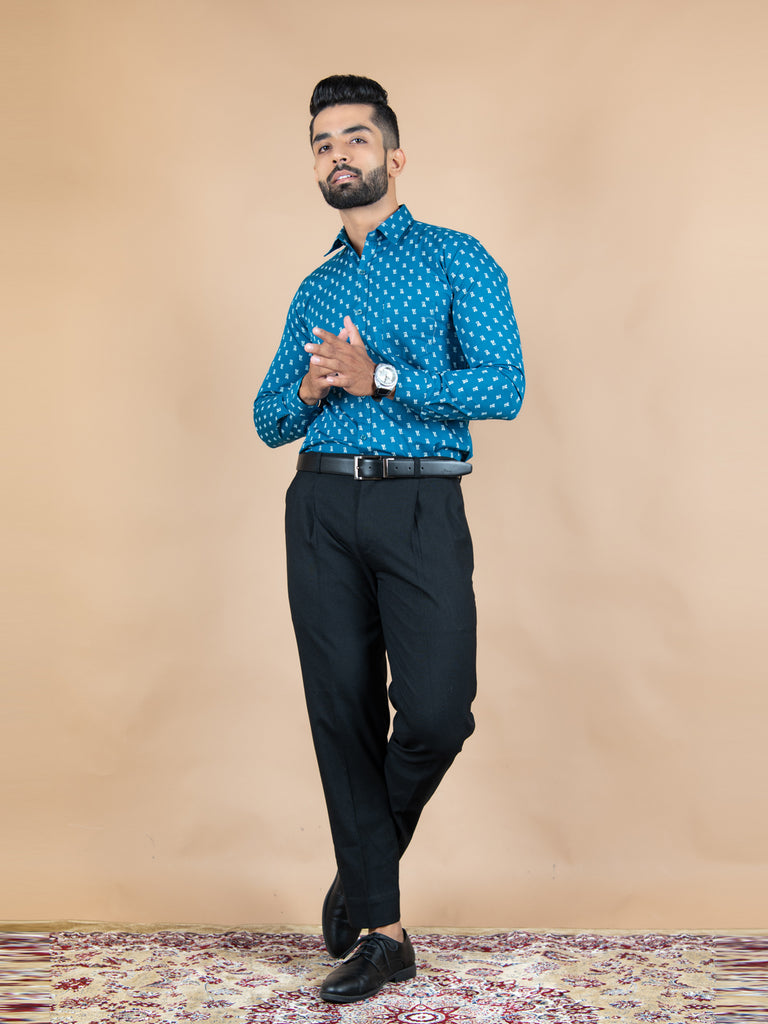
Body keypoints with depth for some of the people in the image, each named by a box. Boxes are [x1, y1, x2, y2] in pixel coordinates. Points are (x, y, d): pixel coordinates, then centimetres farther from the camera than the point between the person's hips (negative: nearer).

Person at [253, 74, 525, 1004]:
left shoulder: (456, 260, 6)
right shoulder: (315, 290, 20)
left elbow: (505, 386, -7)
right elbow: (268, 421, 20)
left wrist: (379, 378, -13)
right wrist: (309, 391, -3)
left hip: (421, 508, -4)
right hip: (323, 507, 4)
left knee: (436, 709, -17)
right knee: (342, 714, 2)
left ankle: (365, 862, 14)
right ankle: (380, 931, 12)